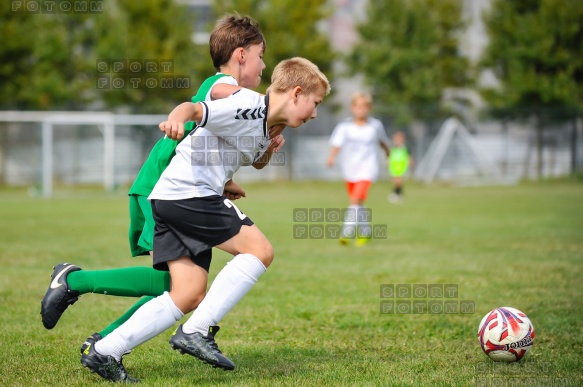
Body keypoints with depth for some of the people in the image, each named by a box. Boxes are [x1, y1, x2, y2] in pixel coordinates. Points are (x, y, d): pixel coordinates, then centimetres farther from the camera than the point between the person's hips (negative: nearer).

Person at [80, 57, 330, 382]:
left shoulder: (265, 128, 19)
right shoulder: (250, 107, -11)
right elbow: (196, 109, -23)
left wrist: (270, 149, 10)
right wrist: (177, 118, -46)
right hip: (189, 193, -10)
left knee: (190, 296, 4)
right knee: (259, 250, -11)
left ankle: (105, 352, 2)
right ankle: (197, 331, -13)